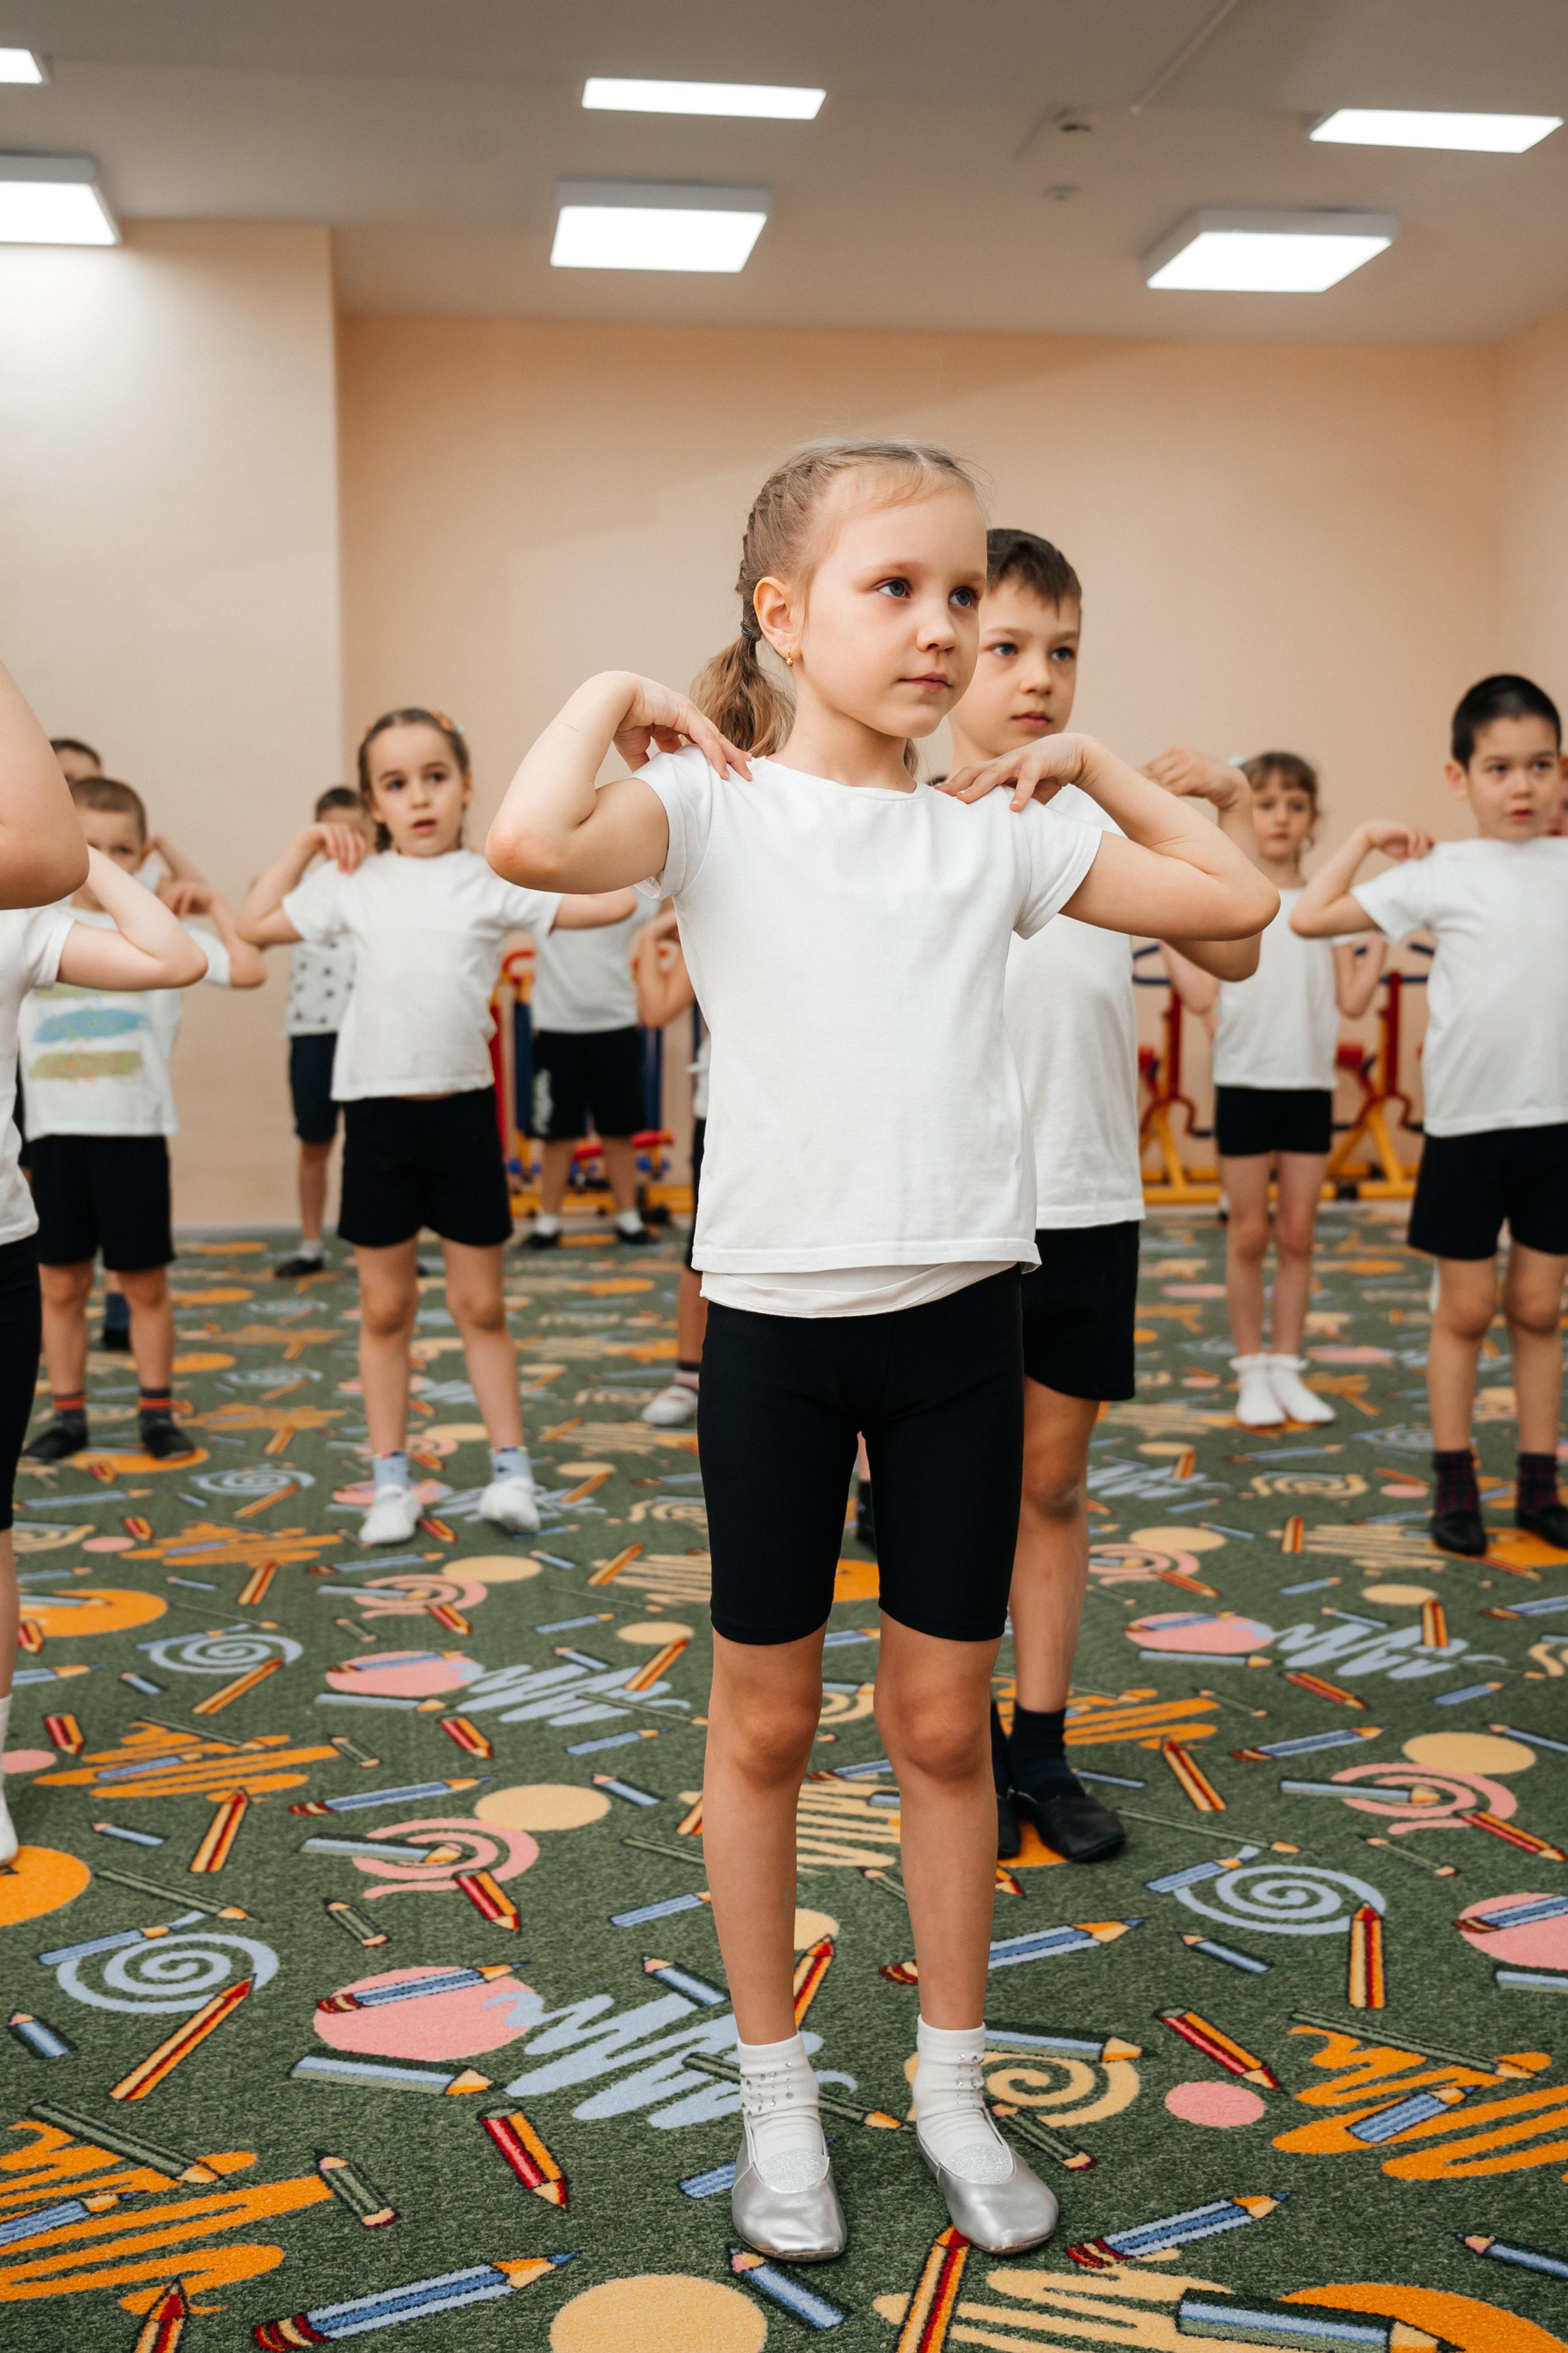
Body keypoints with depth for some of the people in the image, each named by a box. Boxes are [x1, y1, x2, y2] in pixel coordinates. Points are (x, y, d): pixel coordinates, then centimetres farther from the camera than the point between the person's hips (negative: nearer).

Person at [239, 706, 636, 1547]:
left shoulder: (493, 882, -1)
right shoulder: (354, 883, 5)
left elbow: (612, 903, -5)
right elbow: (255, 924, 13)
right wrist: (307, 843, 9)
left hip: (463, 1107, -1)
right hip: (378, 1109, 1)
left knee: (481, 1302, 8)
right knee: (385, 1306, 9)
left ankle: (510, 1469, 18)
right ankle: (391, 1483, 19)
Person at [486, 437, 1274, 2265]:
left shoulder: (992, 834, 5)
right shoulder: (714, 806, -5)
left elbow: (1237, 899, 10)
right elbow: (530, 843, -26)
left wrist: (1088, 764, 10)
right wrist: (616, 695, -11)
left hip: (959, 1311, 3)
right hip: (774, 1313, -2)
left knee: (943, 1722, 13)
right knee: (764, 1722, 12)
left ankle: (953, 2088, 31)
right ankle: (775, 2093, 31)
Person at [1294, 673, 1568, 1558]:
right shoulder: (1439, 873, -4)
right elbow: (1310, 918, -5)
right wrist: (1366, 840, -3)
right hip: (1467, 1125, -2)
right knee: (1467, 1311, 7)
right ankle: (1455, 1485, 18)